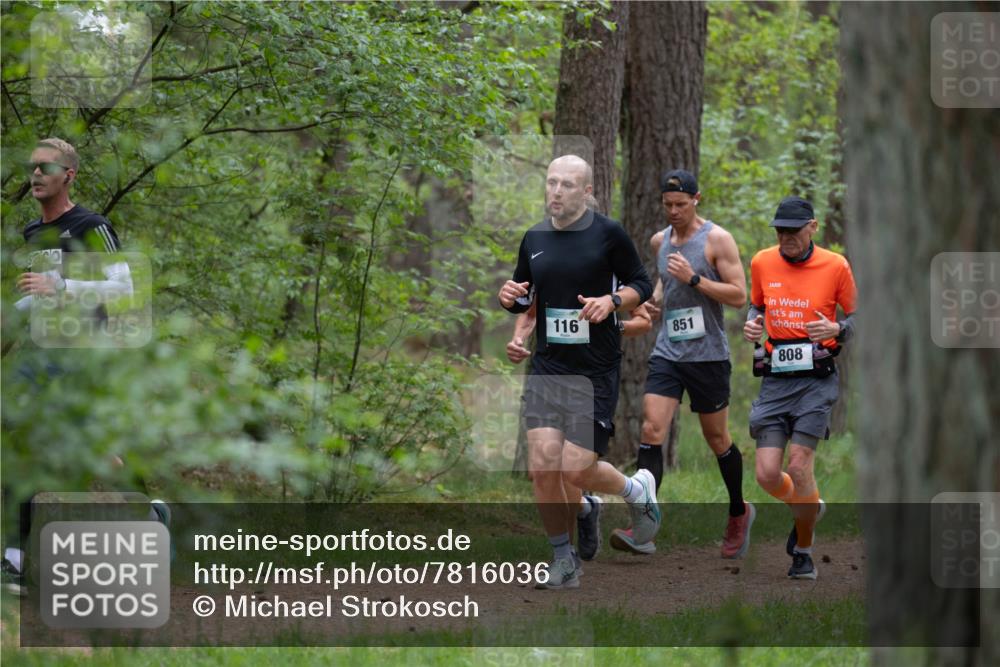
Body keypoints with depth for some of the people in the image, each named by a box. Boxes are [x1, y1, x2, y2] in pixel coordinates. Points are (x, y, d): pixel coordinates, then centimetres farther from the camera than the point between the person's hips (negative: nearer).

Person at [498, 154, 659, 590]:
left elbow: (642, 285, 3)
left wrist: (612, 300, -16)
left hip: (595, 371, -4)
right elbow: (524, 298, 20)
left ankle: (637, 489, 24)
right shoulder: (534, 238, 9)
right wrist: (510, 297, -2)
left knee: (576, 469, -9)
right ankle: (563, 560, 8)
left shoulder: (608, 234, -5)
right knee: (542, 467, -8)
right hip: (546, 367, 4)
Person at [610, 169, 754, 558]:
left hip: (707, 354, -4)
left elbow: (739, 296, -12)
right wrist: (655, 300, 9)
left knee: (717, 439, 8)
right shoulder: (660, 242, 11)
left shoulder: (716, 240, -7)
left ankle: (739, 513, 32)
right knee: (651, 430, -12)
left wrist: (694, 279, -21)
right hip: (667, 352, 4)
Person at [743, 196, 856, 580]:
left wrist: (836, 329, -16)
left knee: (799, 466, -12)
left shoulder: (835, 266, -3)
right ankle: (809, 508, 30)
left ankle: (804, 551, 7)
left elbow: (856, 319, 6)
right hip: (775, 378, 3)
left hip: (816, 379, -3)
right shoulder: (762, 263, 6)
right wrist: (751, 324, 1)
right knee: (767, 475, -5)